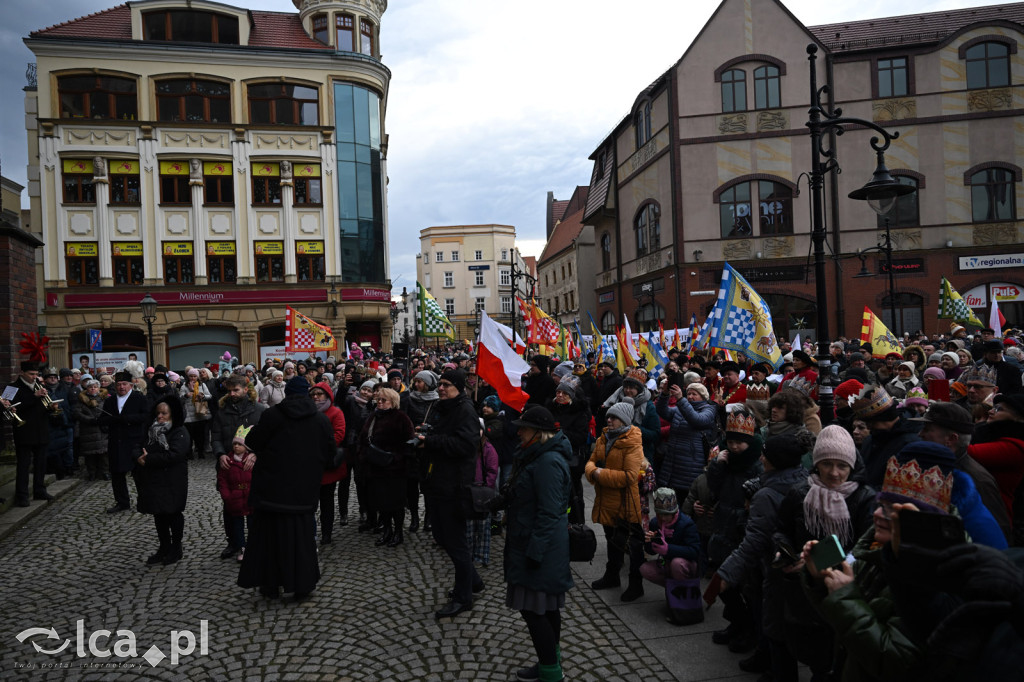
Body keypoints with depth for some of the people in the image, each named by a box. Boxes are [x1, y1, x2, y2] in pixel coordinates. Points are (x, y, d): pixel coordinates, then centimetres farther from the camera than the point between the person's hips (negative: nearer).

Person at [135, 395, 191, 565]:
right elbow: (143, 449, 15)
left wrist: (148, 459, -19)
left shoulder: (180, 433, -12)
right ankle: (164, 548, 26)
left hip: (172, 483, -7)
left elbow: (174, 455, -24)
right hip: (154, 481, 7)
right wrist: (140, 457, -6)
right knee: (159, 515, 14)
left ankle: (176, 549, 19)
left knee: (173, 514, 6)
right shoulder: (153, 431, 12)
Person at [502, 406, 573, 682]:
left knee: (533, 609, -4)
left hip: (539, 546, -11)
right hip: (533, 544, 11)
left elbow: (549, 513, -24)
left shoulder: (548, 462, -22)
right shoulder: (537, 455, 11)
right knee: (547, 607, 19)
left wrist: (534, 552, -22)